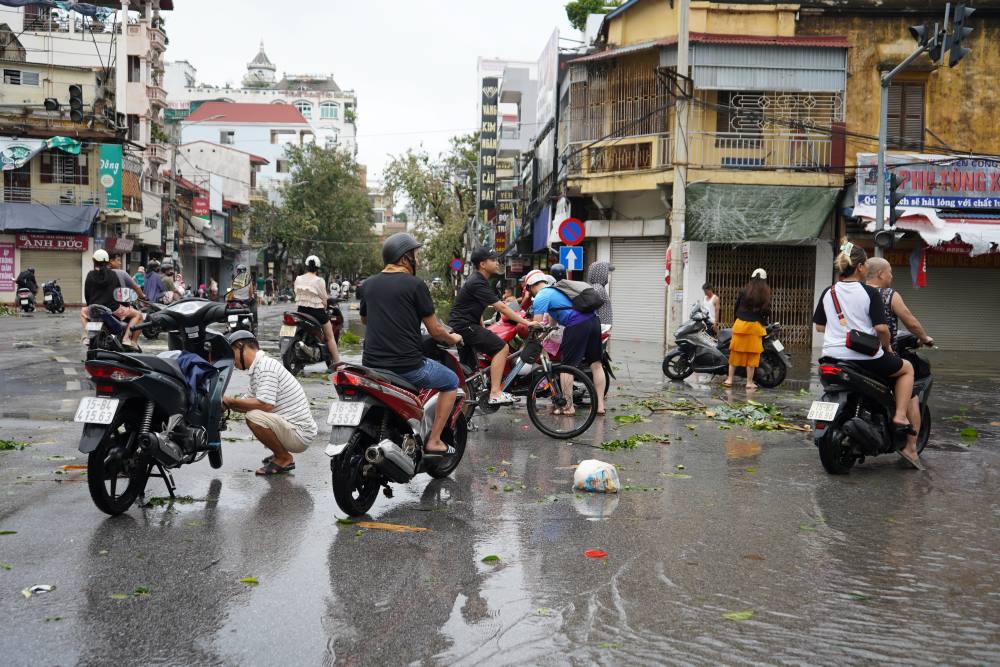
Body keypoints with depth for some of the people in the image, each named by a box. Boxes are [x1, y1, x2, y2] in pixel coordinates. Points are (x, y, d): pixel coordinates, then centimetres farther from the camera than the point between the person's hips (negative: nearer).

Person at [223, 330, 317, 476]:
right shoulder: (258, 368, 14)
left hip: (299, 436, -10)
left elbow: (265, 405, -26)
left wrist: (232, 401, -15)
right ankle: (282, 453, 18)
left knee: (253, 417, -27)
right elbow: (249, 402, 19)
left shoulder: (266, 366, -18)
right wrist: (223, 402, 8)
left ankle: (284, 458, -7)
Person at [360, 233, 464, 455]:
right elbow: (435, 330, -5)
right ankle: (433, 441, 10)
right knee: (452, 382, 16)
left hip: (371, 363, 6)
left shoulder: (369, 284, 9)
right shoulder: (415, 285, -8)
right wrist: (453, 339, 15)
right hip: (407, 366, -6)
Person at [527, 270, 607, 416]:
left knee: (567, 366, 1)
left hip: (577, 325, -9)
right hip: (593, 320, 9)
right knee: (596, 364, 10)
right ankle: (600, 405, 12)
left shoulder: (540, 297, 1)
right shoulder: (555, 289, 28)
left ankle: (568, 407, 4)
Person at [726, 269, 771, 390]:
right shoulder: (766, 294, -4)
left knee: (736, 352, 8)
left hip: (740, 324, 1)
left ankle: (730, 379, 10)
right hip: (756, 326, -1)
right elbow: (767, 312, -4)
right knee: (752, 354, 3)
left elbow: (736, 307, 5)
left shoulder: (744, 291, -1)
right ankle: (749, 382, 6)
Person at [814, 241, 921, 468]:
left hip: (833, 356, 5)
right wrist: (887, 347, 4)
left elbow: (819, 326, 11)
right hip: (866, 358, -5)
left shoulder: (828, 293, 6)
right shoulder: (869, 293, -9)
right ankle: (900, 416, 4)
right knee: (907, 368, 19)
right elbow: (881, 327, -13)